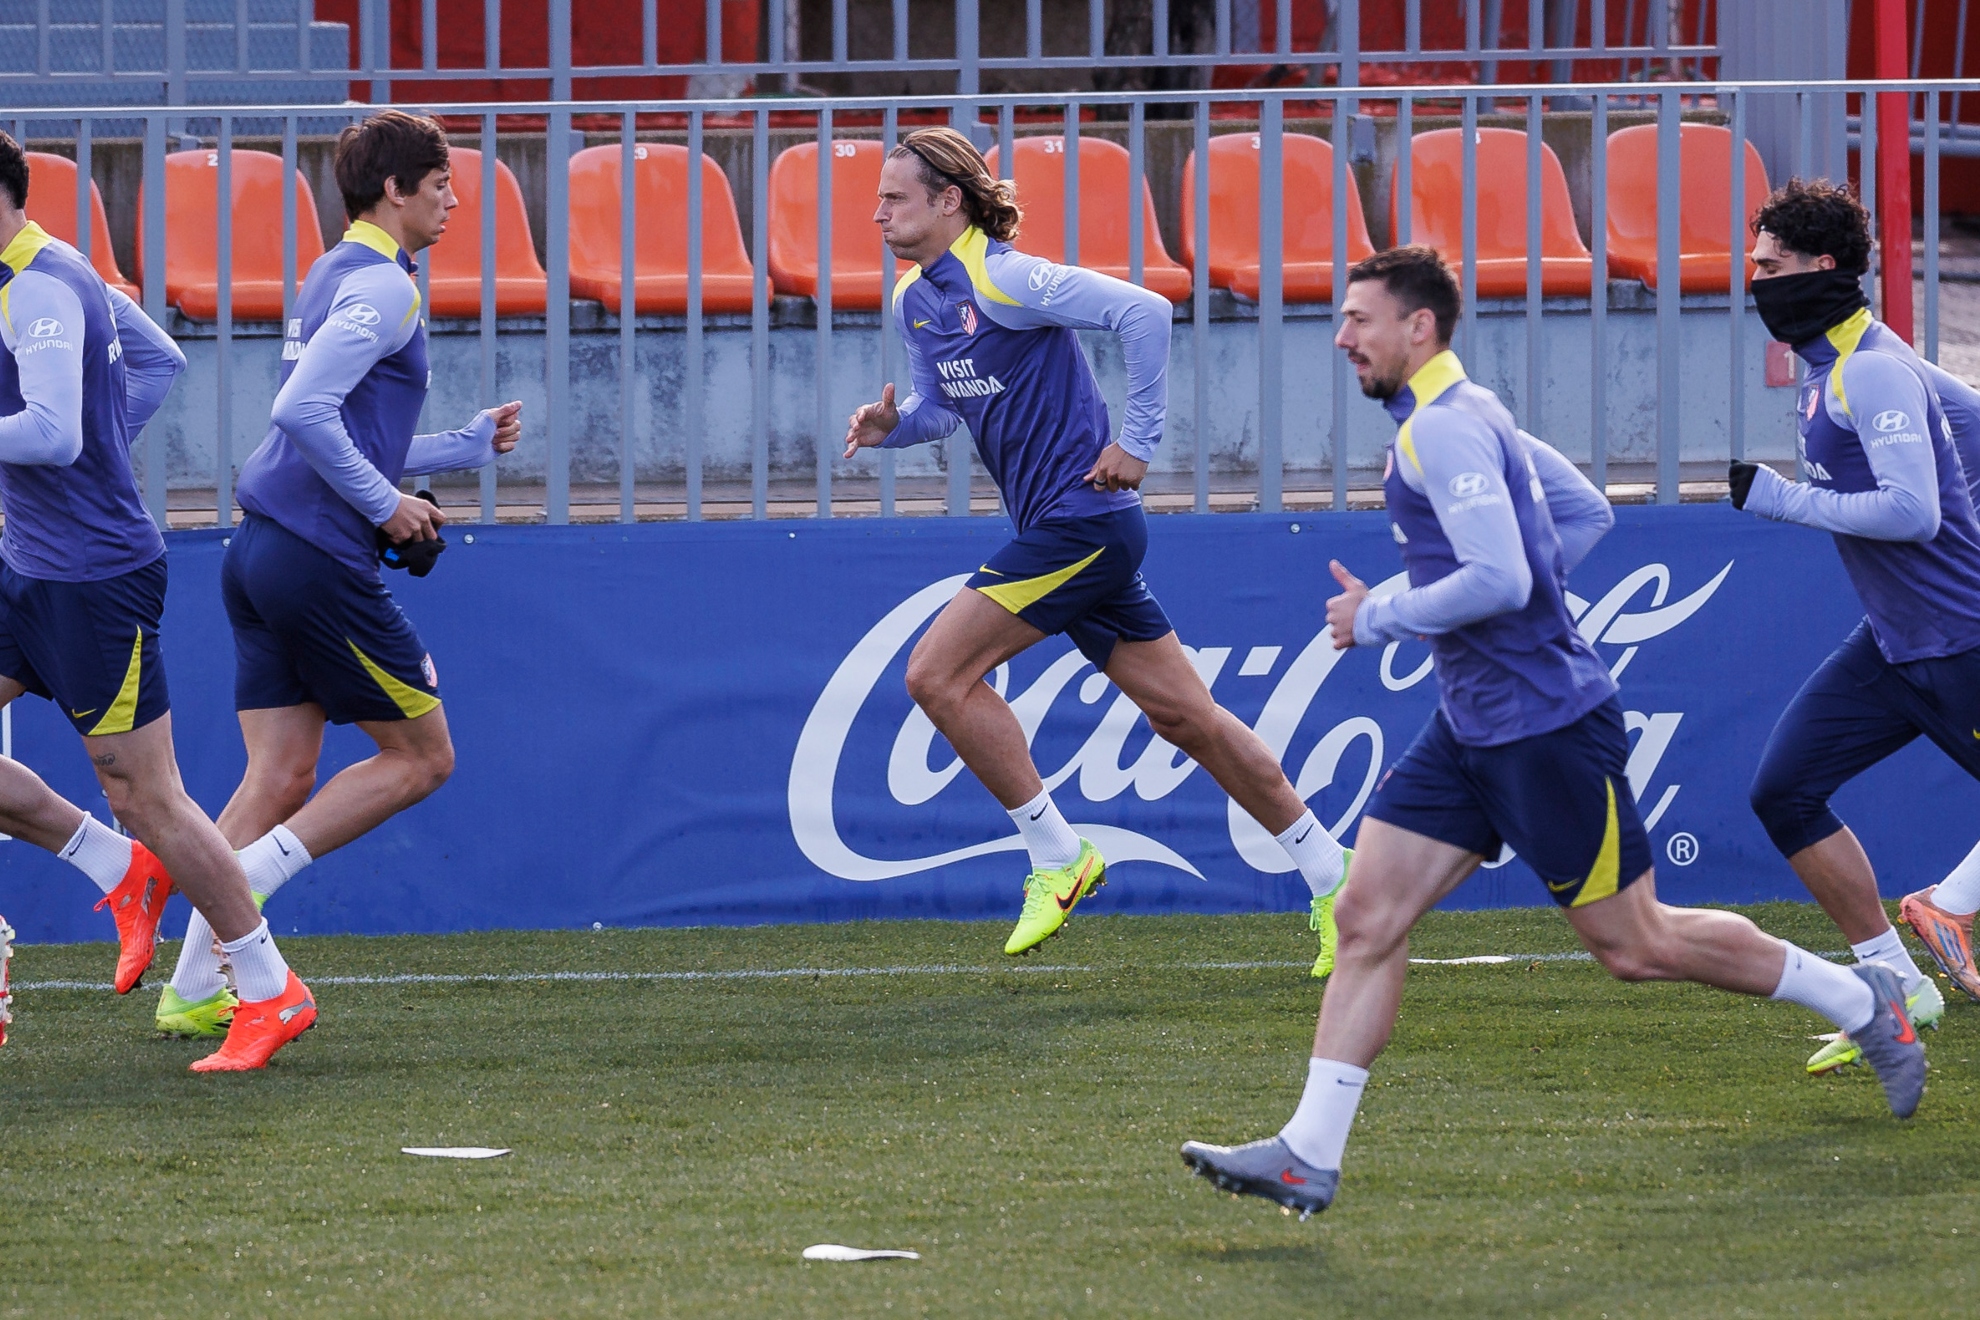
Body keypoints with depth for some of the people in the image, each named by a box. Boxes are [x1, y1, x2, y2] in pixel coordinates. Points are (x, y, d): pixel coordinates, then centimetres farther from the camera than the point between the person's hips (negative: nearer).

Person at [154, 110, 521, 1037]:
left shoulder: (335, 278, 20)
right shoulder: (380, 285, -11)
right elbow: (301, 411, -23)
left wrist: (473, 443, 28)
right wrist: (387, 505, -17)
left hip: (261, 549, 9)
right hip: (320, 560, -9)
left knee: (281, 778, 7)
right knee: (422, 756, 1)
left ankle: (193, 990, 2)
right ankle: (239, 883, -6)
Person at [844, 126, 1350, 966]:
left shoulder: (1000, 279, -16)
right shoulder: (914, 300, 11)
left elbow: (1143, 313, -21)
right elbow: (942, 406, 24)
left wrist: (1138, 441, -18)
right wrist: (892, 425, 1)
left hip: (1082, 518, -9)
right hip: (1060, 528, 9)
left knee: (937, 674, -13)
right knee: (1182, 714, 10)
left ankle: (1058, 857, -4)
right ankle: (1331, 879, 16)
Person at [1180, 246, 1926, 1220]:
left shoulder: (1446, 427, -17)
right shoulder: (1460, 417, 14)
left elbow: (1501, 580, -27)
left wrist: (1380, 618, -14)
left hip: (1545, 727, -10)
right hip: (1472, 727, 10)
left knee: (1634, 945, 0)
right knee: (1367, 919, -1)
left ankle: (1859, 1000, 18)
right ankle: (1309, 1156, -5)